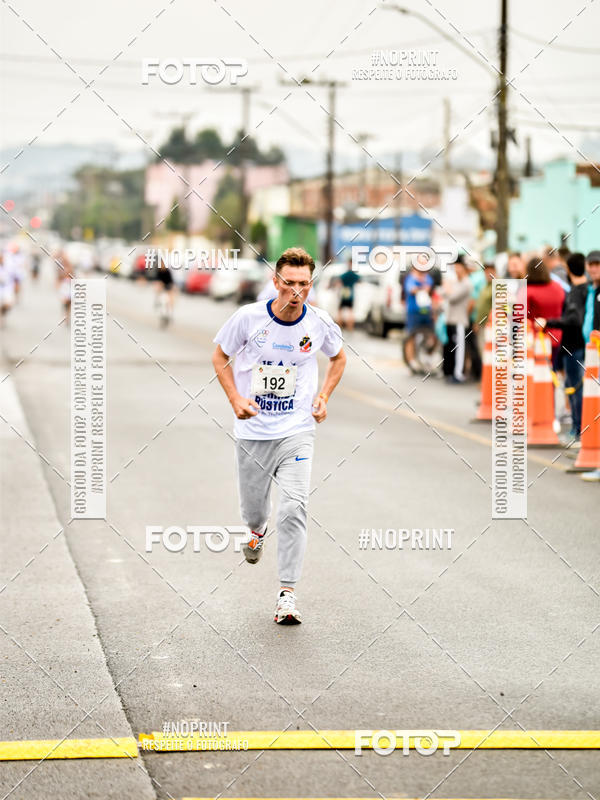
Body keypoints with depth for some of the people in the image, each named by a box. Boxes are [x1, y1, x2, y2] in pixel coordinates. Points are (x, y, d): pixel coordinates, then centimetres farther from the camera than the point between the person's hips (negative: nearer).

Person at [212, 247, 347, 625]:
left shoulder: (320, 323, -6)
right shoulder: (249, 317, -11)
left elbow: (338, 357, 15)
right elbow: (220, 357, 4)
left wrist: (323, 397, 2)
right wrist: (236, 399, -10)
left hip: (297, 430, -1)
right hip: (252, 431, 1)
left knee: (294, 507, -15)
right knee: (253, 505, 13)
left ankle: (287, 594, -9)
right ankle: (257, 529, 53)